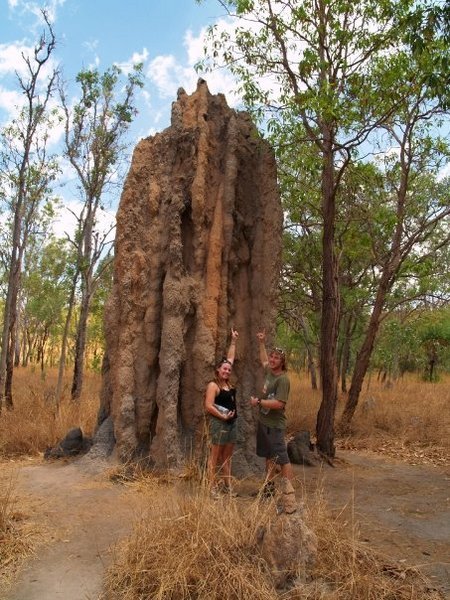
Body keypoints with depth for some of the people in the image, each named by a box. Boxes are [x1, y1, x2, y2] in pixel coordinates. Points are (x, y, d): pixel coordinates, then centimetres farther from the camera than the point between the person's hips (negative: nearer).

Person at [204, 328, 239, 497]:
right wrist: (223, 416, -13)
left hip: (231, 423, 8)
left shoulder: (227, 382, 10)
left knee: (227, 456, 11)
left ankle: (227, 486, 18)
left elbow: (230, 358, 18)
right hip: (218, 423, -8)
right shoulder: (213, 385, -10)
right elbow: (208, 406, -16)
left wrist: (233, 341, 22)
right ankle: (212, 487, 3)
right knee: (215, 456, -2)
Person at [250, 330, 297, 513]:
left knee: (282, 459, -10)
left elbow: (279, 404, -27)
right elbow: (263, 360, 28)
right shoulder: (269, 371, 5)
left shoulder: (283, 379, -19)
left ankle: (289, 497, -10)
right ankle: (269, 489, 33)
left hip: (275, 426, -9)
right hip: (263, 422, 9)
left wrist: (258, 402, -18)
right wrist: (262, 343, 27)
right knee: (269, 457, 20)